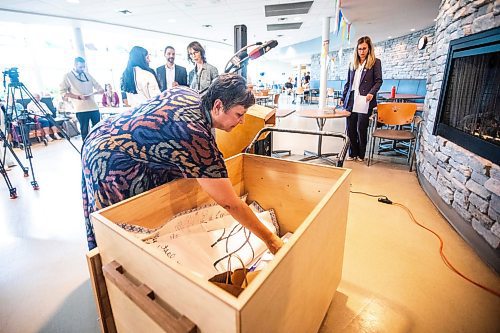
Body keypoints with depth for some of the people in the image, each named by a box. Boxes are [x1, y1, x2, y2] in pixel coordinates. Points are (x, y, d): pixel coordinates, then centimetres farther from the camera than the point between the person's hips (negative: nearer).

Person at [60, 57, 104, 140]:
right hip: (81, 109, -4)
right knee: (84, 131, 1)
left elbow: (98, 86, 19)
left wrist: (100, 90, -6)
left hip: (94, 107, 4)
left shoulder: (87, 75, 16)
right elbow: (63, 92, -3)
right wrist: (79, 97, -15)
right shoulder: (68, 76, 3)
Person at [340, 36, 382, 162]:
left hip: (364, 102, -4)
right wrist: (343, 98, 14)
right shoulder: (353, 64, 16)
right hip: (351, 102, 4)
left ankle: (361, 155, 14)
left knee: (361, 129, 0)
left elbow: (378, 80, 0)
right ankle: (352, 153, 17)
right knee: (350, 129, 4)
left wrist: (372, 93, -18)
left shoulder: (375, 62, 4)